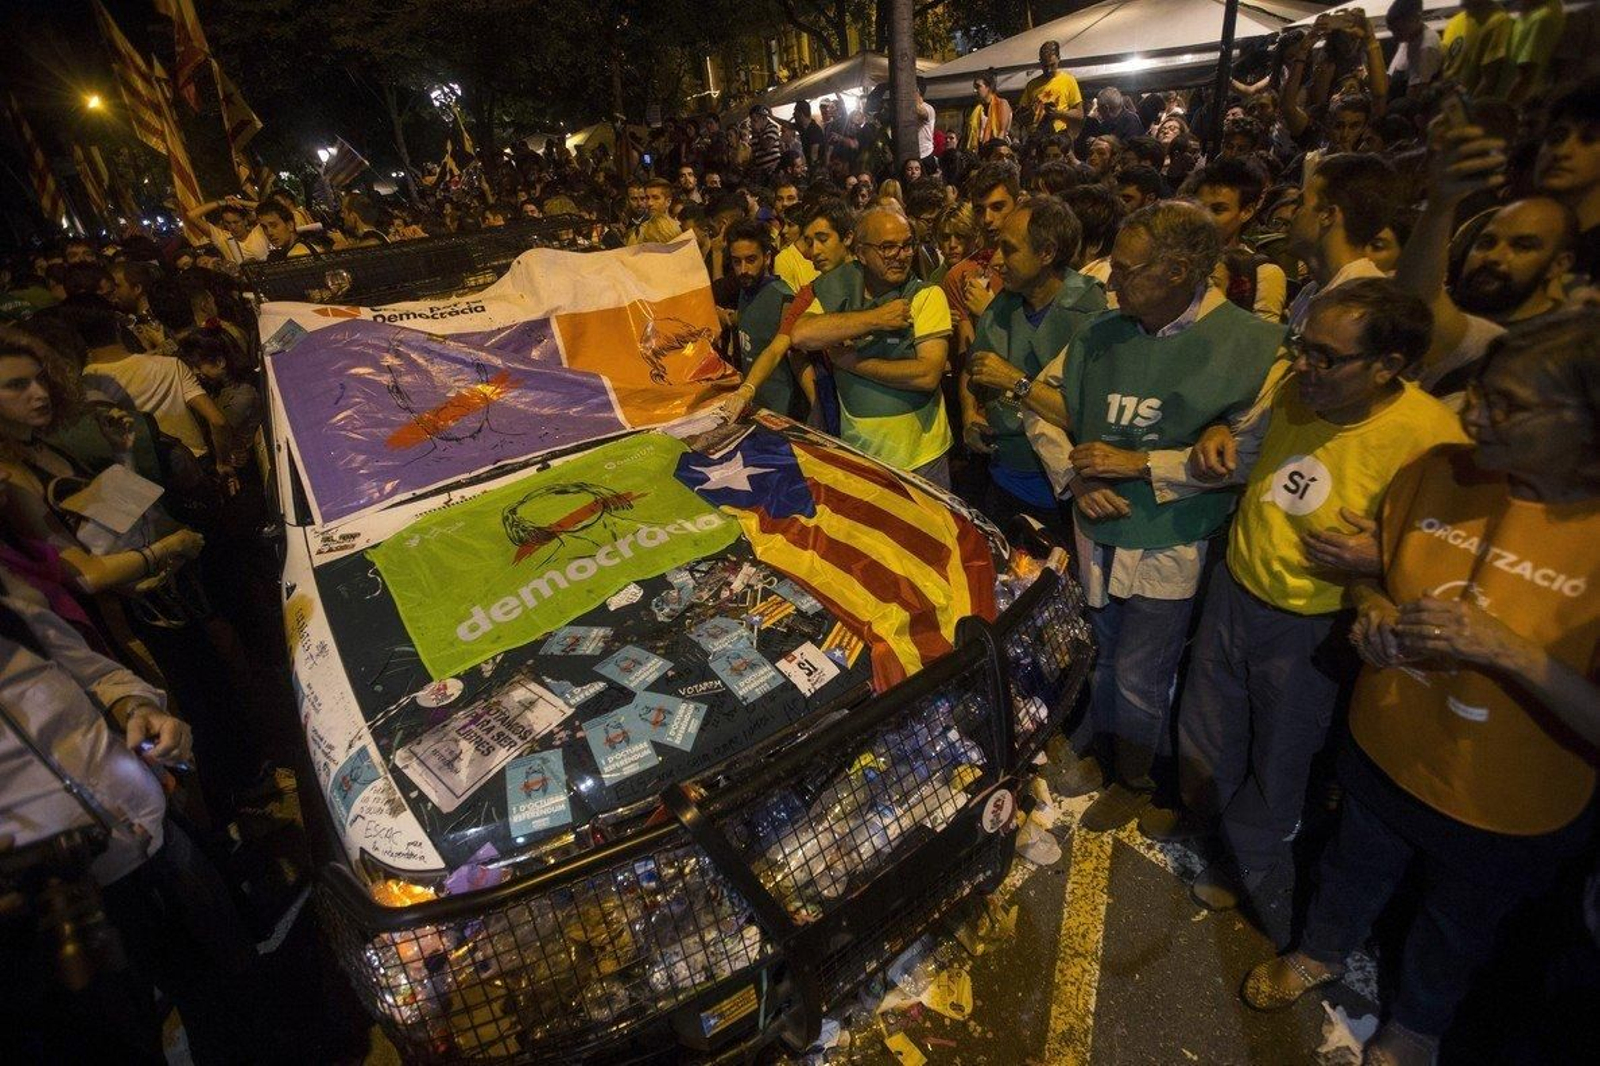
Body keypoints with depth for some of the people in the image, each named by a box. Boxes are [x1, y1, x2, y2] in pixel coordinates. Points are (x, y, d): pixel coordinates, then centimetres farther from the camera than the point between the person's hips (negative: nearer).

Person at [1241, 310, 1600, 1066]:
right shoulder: (1436, 473, -14)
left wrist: (1503, 648, -36)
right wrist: (1373, 616, -17)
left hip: (1504, 808, -2)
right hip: (1383, 749, 2)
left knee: (1455, 926, 28)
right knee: (1354, 869, 29)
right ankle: (1321, 954, 60)